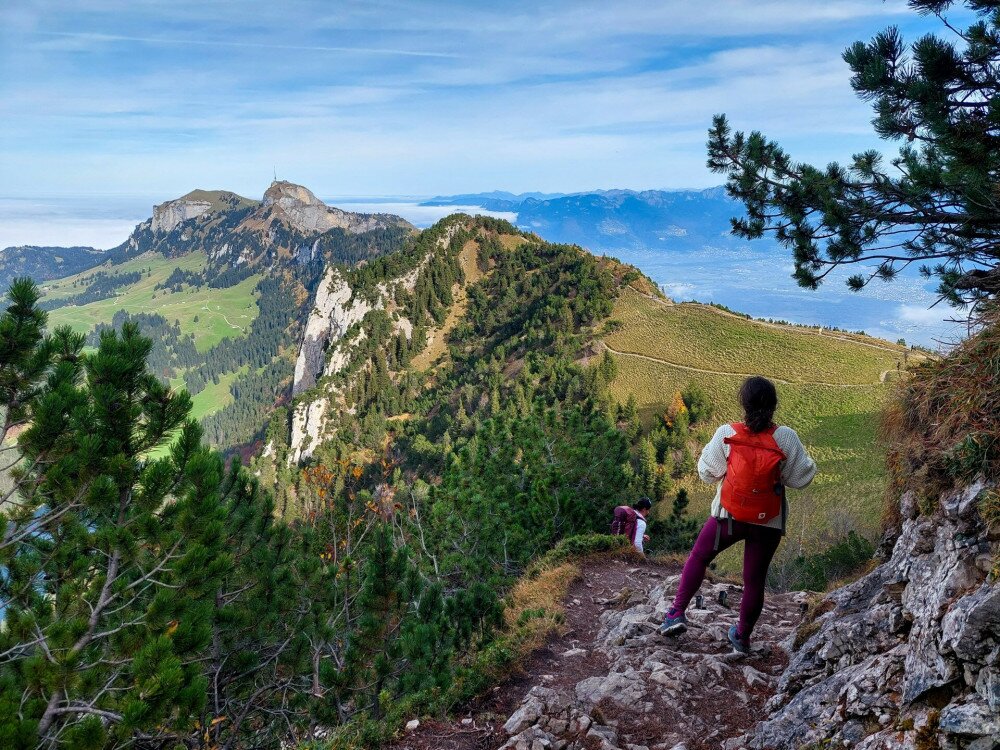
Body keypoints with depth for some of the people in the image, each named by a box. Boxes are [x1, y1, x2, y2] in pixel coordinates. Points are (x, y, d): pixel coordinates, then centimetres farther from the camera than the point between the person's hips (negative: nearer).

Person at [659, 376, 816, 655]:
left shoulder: (726, 435, -14)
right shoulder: (786, 438, -14)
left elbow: (707, 472, -3)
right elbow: (800, 478, -5)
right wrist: (807, 461, 14)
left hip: (729, 516, -1)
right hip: (768, 523, 1)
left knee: (698, 558, 20)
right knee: (754, 580, 15)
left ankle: (677, 613, 12)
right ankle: (742, 637, 30)